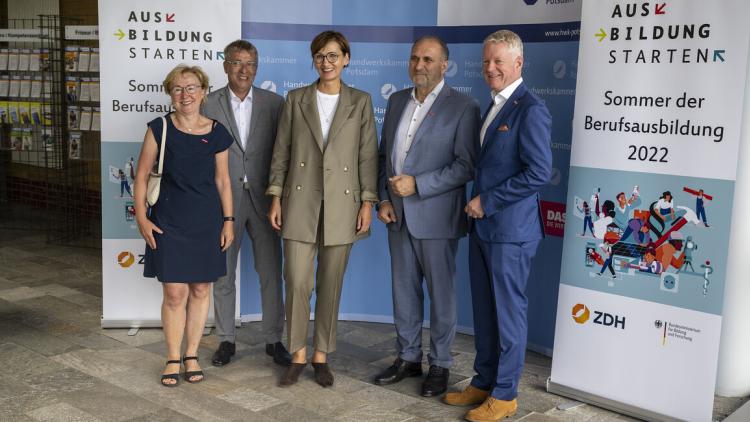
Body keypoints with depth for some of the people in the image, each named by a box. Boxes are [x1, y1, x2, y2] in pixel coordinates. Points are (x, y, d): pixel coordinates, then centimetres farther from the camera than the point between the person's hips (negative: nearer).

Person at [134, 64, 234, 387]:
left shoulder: (216, 133, 2)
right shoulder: (160, 128, -3)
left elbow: (222, 180, 8)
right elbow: (141, 175, 2)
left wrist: (228, 221, 5)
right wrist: (141, 218, -4)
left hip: (206, 221, 2)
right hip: (169, 221, -2)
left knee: (200, 291, 8)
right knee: (174, 293, -1)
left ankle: (192, 355, 23)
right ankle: (173, 359, 16)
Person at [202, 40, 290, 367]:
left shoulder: (274, 104, 2)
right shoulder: (208, 104, 0)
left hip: (263, 201, 1)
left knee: (271, 274, 6)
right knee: (222, 275, 9)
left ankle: (273, 340, 20)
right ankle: (226, 340, 23)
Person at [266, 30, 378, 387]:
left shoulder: (361, 102, 5)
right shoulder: (295, 99, 6)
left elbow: (368, 155, 2)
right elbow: (281, 151, 6)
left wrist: (368, 203, -4)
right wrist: (275, 198, 0)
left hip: (341, 204, 0)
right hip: (300, 202, 0)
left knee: (331, 284, 6)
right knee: (297, 281, -2)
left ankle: (321, 356, 20)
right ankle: (298, 355, 14)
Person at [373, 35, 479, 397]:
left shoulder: (463, 107, -9)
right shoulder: (397, 101, 10)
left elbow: (466, 166, -13)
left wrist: (417, 185, -18)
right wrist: (384, 199, 3)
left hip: (435, 217, -5)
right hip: (398, 215, 6)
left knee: (440, 293, 6)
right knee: (404, 290, 14)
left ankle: (440, 365, 21)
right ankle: (408, 358, 28)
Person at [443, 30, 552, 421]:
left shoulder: (530, 110, -13)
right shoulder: (493, 107, 16)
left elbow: (539, 172, -20)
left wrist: (487, 201, -15)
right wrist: (477, 203, 9)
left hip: (510, 229, -8)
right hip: (482, 226, 8)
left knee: (508, 312, 4)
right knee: (484, 311, 15)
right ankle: (483, 383, 29)